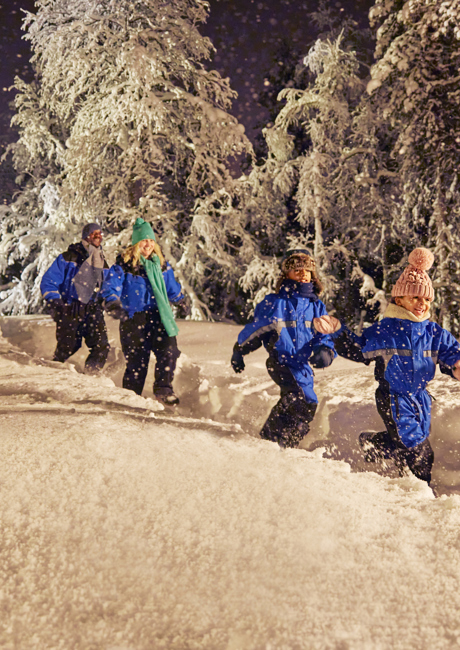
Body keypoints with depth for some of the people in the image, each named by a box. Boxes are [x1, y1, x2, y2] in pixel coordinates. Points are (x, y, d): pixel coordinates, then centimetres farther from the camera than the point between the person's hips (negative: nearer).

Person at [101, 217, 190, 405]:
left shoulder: (162, 264, 13)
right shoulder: (123, 265, -3)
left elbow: (172, 287, 28)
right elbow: (110, 288, -8)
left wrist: (182, 301, 37)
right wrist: (113, 304, -25)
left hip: (159, 316, 4)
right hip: (134, 319, -4)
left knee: (169, 350, -13)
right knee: (137, 360, -1)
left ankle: (163, 389, 1)